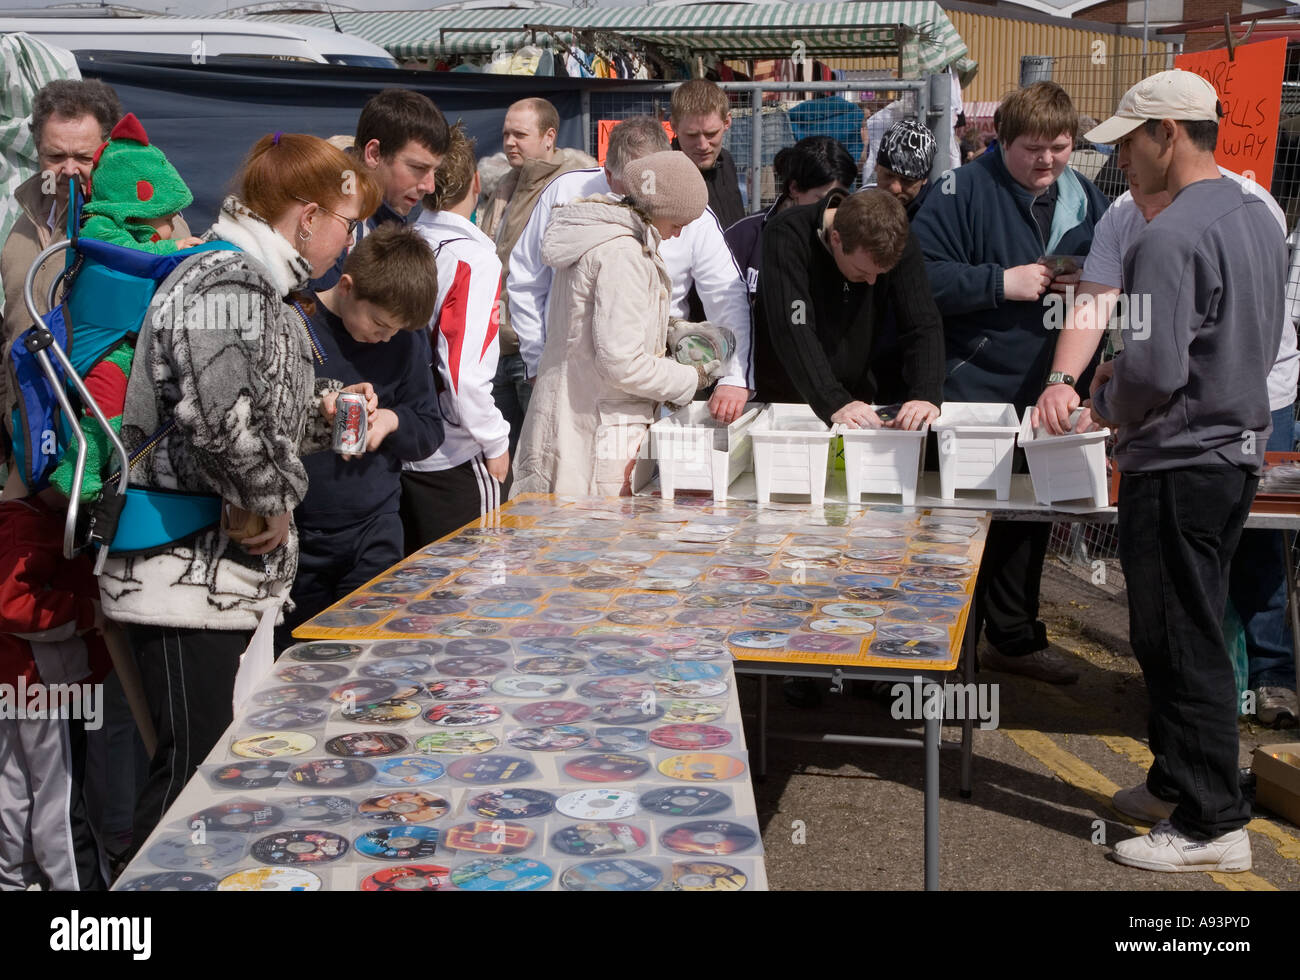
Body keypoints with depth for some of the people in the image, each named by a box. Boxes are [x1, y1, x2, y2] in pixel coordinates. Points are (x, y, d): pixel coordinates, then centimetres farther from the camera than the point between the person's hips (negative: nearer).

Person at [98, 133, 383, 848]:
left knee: (218, 764, 16)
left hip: (226, 573, 10)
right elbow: (218, 414, -34)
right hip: (186, 575, -10)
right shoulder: (225, 282, -17)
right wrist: (272, 506, -21)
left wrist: (320, 416, 13)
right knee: (192, 769, -4)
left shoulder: (252, 285, 17)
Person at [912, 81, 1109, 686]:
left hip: (1047, 389, 6)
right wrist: (1003, 282, -22)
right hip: (973, 390, -6)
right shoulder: (964, 190, -10)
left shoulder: (1084, 200, 8)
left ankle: (1014, 636, 31)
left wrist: (1086, 287, -6)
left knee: (1031, 516, 16)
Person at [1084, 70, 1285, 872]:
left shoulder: (1171, 238, -21)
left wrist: (1110, 403, -6)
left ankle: (1211, 824, 8)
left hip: (1179, 465, -10)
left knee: (1181, 646, 0)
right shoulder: (1260, 217, 9)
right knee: (1193, 635, 19)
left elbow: (1155, 371, -27)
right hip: (1240, 449, 10)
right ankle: (1180, 782, 31)